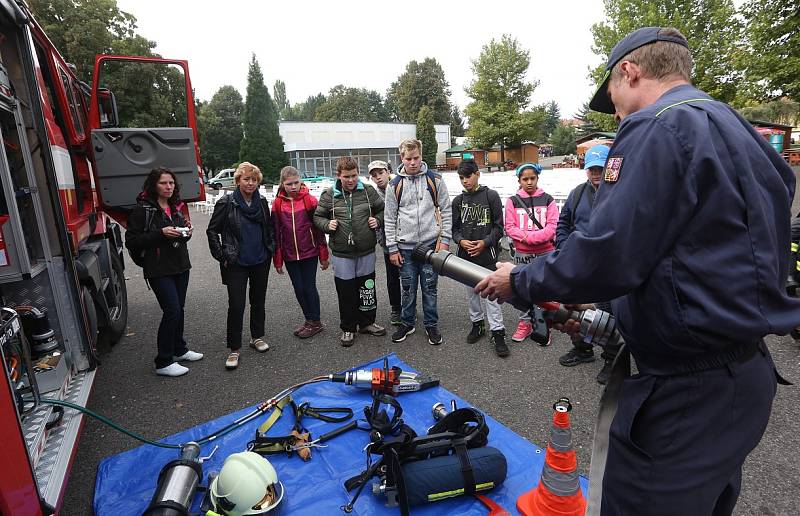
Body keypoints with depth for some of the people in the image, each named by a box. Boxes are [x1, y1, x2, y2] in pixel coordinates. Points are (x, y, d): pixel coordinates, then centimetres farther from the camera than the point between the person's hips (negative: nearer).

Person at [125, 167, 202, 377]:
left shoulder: (177, 206, 11)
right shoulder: (143, 209, -10)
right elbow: (131, 241, -12)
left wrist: (186, 232, 0)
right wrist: (160, 234, -22)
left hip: (181, 266, 7)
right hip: (159, 270, -7)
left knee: (179, 308, 14)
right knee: (172, 310, -9)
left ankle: (179, 350, 31)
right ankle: (163, 362, 3)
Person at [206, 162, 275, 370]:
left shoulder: (262, 203, 4)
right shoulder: (226, 203, -8)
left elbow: (270, 228, 16)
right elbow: (212, 231, -4)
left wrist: (270, 249, 8)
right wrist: (222, 256, -8)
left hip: (260, 261, 4)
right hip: (236, 264, -4)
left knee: (259, 301, 14)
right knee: (236, 305, -4)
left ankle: (257, 337, 32)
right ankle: (234, 349, 8)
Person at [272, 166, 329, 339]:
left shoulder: (310, 200, -7)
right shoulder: (278, 203, 0)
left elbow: (318, 229, -5)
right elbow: (276, 232, 3)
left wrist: (324, 256, -5)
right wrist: (277, 260, 3)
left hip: (309, 253, -3)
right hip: (289, 255, 3)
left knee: (309, 287, 4)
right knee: (298, 289, 11)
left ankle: (315, 322, 20)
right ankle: (309, 320, 28)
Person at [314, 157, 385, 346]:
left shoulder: (368, 191, 1)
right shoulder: (329, 195, -2)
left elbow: (383, 209, 14)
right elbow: (318, 216, 8)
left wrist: (378, 220, -4)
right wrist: (327, 225, -11)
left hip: (366, 252, 2)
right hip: (341, 254, -1)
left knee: (367, 288, 14)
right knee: (346, 292, 7)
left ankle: (367, 323, 33)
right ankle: (348, 328, 25)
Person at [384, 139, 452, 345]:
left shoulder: (435, 180, 0)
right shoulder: (394, 185, 2)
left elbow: (446, 211, 2)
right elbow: (390, 219, 5)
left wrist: (445, 239, -4)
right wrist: (392, 248, 1)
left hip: (430, 243, -1)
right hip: (405, 246, 1)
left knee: (430, 287, 8)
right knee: (407, 288, 11)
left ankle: (431, 325, 23)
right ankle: (407, 323, 28)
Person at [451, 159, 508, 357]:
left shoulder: (491, 195, -1)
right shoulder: (458, 201, 9)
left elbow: (498, 226, -2)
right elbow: (455, 228, 10)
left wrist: (485, 242, -15)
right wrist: (461, 241, -10)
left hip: (487, 254, -4)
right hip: (465, 255, 4)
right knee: (472, 292, 15)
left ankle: (497, 333, 4)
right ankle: (477, 323, 31)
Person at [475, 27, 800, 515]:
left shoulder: (659, 127, -16)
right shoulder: (740, 132, 14)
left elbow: (607, 256, -24)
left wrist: (520, 282, -7)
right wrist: (598, 315, 17)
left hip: (688, 391, -10)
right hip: (744, 375, 10)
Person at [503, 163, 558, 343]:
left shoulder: (547, 200, 2)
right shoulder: (512, 201, 3)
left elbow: (552, 227, -6)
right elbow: (510, 228, -3)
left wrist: (529, 237, -16)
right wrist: (528, 237, -16)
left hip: (545, 253, -1)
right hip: (522, 254, 1)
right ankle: (525, 323, 25)